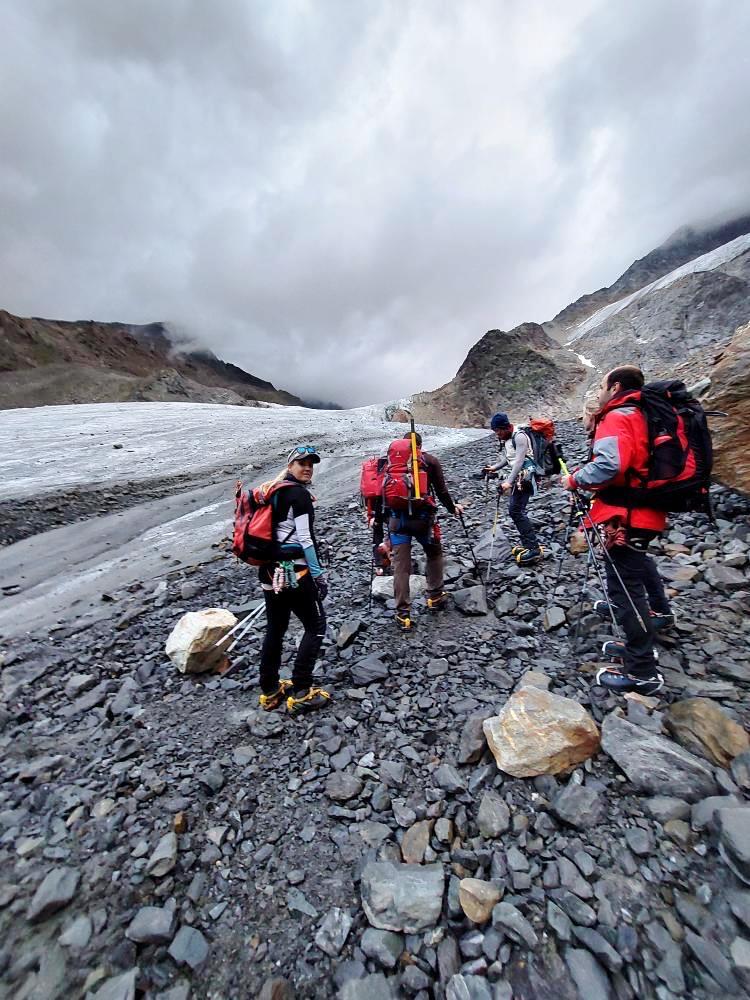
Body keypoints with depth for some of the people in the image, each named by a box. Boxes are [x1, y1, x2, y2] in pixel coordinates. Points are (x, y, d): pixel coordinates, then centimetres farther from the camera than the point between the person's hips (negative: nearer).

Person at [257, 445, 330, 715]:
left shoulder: (273, 491, 12)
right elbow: (305, 538, -18)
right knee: (316, 626, 7)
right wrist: (318, 574, -14)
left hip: (269, 569, 9)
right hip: (293, 571, -8)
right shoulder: (299, 494, -13)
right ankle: (300, 693, 12)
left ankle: (270, 691, 31)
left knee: (275, 629, 18)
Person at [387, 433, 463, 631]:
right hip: (422, 517, -1)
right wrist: (452, 508, 23)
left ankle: (403, 614, 11)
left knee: (400, 565, 6)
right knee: (434, 554, 24)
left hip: (396, 518, 2)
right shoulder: (431, 461, 6)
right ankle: (435, 597, 33)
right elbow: (441, 491, 5)